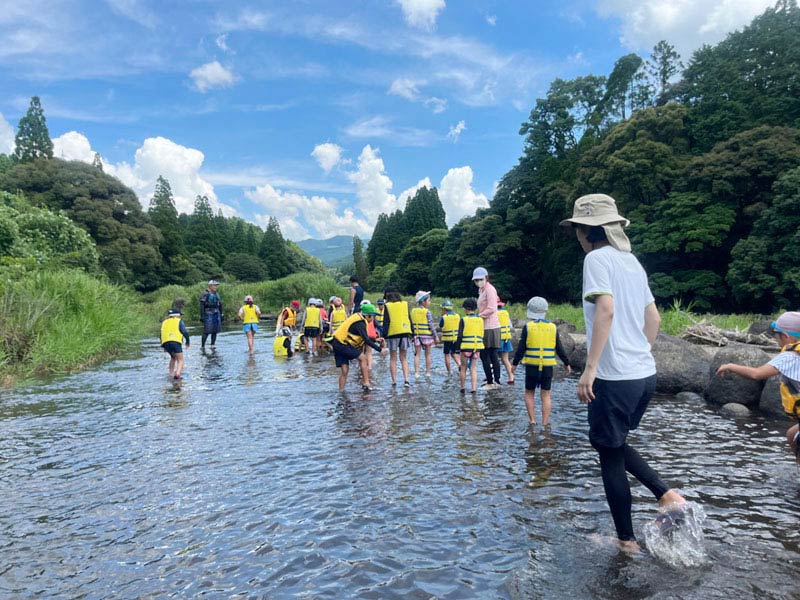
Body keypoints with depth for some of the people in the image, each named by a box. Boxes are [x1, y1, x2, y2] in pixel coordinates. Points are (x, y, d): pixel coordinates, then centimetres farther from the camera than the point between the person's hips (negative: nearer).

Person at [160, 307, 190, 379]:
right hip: (176, 342, -5)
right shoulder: (179, 321, 14)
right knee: (180, 360, 3)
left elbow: (162, 334, 27)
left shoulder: (164, 322, 28)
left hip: (165, 342, 5)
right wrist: (187, 342, 18)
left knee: (173, 357, 30)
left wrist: (164, 347, 34)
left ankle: (171, 373, 24)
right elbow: (185, 332, 4)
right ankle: (177, 373, -21)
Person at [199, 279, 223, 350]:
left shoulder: (216, 294, 15)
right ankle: (202, 346, 1)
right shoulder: (205, 294, -6)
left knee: (215, 331, 6)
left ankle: (212, 346, 13)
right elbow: (202, 306, -10)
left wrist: (221, 315, 18)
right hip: (208, 314, -7)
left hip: (217, 314, 7)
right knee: (207, 332, -7)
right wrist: (202, 316, -15)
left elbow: (220, 305, 21)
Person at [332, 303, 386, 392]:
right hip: (343, 344, -9)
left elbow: (364, 337, 21)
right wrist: (379, 349, -16)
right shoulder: (360, 323, -15)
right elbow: (366, 340, -20)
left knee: (344, 369, 8)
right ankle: (366, 384, -5)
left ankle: (341, 391, 9)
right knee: (363, 358, -5)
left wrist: (375, 340, 16)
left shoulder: (357, 317, 14)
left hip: (337, 343, 9)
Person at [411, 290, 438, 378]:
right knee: (427, 355, 9)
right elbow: (431, 325, -10)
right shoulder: (427, 312, -10)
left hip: (416, 335, 3)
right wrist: (435, 336, -4)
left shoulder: (413, 311, 3)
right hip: (426, 335, -3)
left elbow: (411, 324, 7)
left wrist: (412, 334, 15)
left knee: (417, 354, 5)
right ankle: (427, 372, 14)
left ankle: (416, 372, -1)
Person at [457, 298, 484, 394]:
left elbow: (460, 336, -9)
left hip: (466, 347, -3)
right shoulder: (480, 320, 4)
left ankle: (463, 388, 18)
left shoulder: (463, 320, -8)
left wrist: (457, 347, 0)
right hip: (477, 347, 3)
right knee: (473, 368, 10)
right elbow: (482, 335, 8)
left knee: (463, 368, 11)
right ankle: (474, 388, 2)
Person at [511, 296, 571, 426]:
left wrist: (515, 363, 5)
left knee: (529, 393, 13)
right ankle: (545, 422, 8)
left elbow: (521, 348, -5)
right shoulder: (553, 327, 2)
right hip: (548, 366, 2)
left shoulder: (528, 327, -5)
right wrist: (566, 363, 17)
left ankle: (532, 419, 10)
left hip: (532, 365, -2)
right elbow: (559, 349, 6)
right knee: (546, 395, 9)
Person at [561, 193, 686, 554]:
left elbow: (606, 310, -24)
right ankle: (666, 494, 13)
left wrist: (590, 368, -23)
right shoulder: (631, 260, 13)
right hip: (645, 374, 8)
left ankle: (627, 541, 19)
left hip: (615, 376, -8)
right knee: (614, 444, 25)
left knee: (610, 455, 7)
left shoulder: (597, 258, -11)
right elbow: (653, 318, 17)